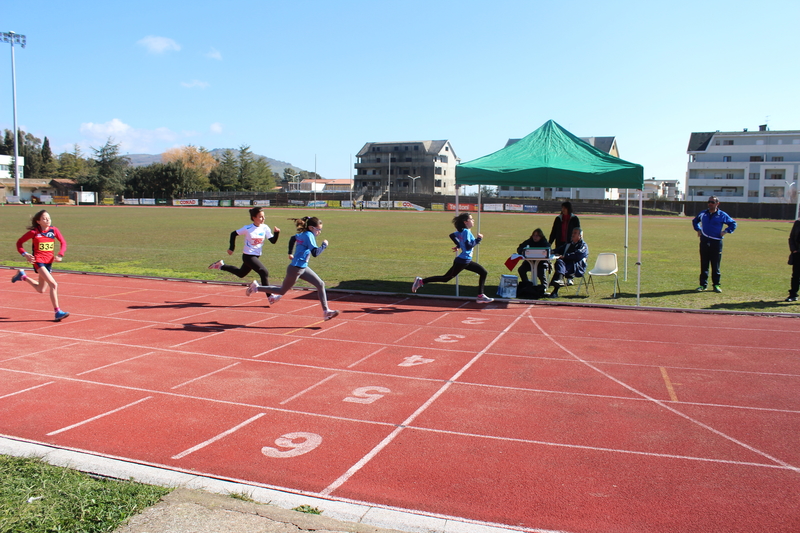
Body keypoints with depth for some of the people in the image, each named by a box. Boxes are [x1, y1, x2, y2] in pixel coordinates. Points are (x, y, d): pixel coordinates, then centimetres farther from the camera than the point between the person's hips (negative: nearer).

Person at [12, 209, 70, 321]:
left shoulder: (54, 230, 2)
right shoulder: (34, 232, -6)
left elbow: (63, 242, 8)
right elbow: (19, 243, 4)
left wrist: (60, 255, -8)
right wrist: (25, 254, -10)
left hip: (49, 262, 6)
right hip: (38, 261, -6)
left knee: (41, 289, 19)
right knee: (53, 285, -20)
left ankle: (22, 276, 44)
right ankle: (57, 312, -17)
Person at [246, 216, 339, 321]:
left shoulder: (303, 234, 7)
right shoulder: (309, 235, -20)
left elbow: (293, 238, 28)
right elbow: (315, 253, -30)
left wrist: (290, 253, 35)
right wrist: (324, 245, -16)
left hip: (303, 268, 9)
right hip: (295, 269, -9)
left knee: (321, 284, 1)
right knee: (282, 291, 8)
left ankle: (326, 311, 1)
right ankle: (256, 287, 23)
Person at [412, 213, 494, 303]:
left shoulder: (462, 231, 8)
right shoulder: (466, 232, -18)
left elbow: (452, 235, 23)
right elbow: (468, 247, -29)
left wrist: (458, 245, 23)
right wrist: (478, 239, -21)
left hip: (467, 261, 10)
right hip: (461, 261, -10)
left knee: (484, 273, 10)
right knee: (445, 278, -2)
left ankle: (481, 296, 11)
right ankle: (421, 281, 6)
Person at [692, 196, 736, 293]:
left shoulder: (722, 215, 1)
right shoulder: (703, 214, 10)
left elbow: (733, 224, 11)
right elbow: (695, 221, 29)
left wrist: (726, 231, -2)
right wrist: (698, 229, 14)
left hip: (716, 242, -2)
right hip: (704, 242, 3)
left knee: (716, 265, 2)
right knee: (704, 265, 4)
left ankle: (716, 284, 12)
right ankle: (703, 284, 10)